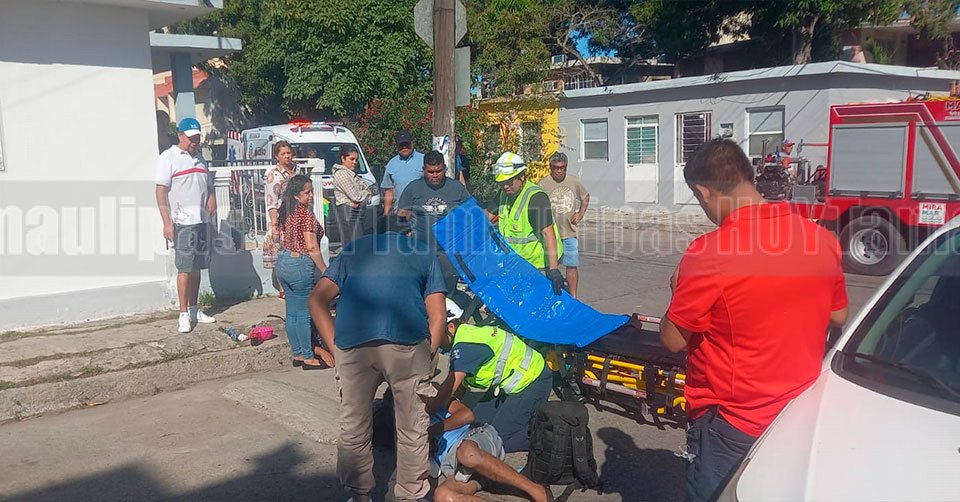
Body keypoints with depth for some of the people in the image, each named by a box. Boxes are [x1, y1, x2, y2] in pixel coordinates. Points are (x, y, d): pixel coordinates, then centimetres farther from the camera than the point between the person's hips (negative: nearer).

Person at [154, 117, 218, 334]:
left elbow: (208, 183, 25)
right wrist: (167, 222, -16)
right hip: (183, 222, -7)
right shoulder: (168, 157, -5)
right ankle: (184, 315, -2)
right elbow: (161, 191, -10)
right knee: (185, 268, -7)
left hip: (202, 220, 7)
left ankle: (194, 309, 20)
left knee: (196, 267, 11)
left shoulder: (199, 157, 16)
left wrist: (212, 196, 1)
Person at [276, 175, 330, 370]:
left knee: (292, 313, 14)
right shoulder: (305, 213, -16)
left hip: (284, 261, 9)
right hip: (301, 265, -9)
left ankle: (297, 354, 24)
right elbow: (311, 247, -20)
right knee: (305, 313, 0)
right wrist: (325, 271, -15)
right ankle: (308, 358, 9)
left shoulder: (287, 212, 10)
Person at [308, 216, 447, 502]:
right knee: (412, 431, 12)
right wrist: (427, 360, 20)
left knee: (353, 430, 16)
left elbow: (317, 301, 19)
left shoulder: (354, 248, 29)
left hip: (352, 344, 2)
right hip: (407, 341, -1)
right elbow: (437, 317, 14)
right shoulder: (424, 253, 25)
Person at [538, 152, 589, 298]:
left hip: (569, 231, 3)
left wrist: (580, 214, 7)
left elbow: (585, 197, 20)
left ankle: (573, 297, 15)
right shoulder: (543, 183, -7)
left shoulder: (574, 181, 4)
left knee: (572, 265, 5)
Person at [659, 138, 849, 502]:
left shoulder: (708, 254, -24)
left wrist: (680, 291, 2)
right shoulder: (822, 239, -5)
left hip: (733, 424, -6)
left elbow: (673, 340, -14)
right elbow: (838, 317, 9)